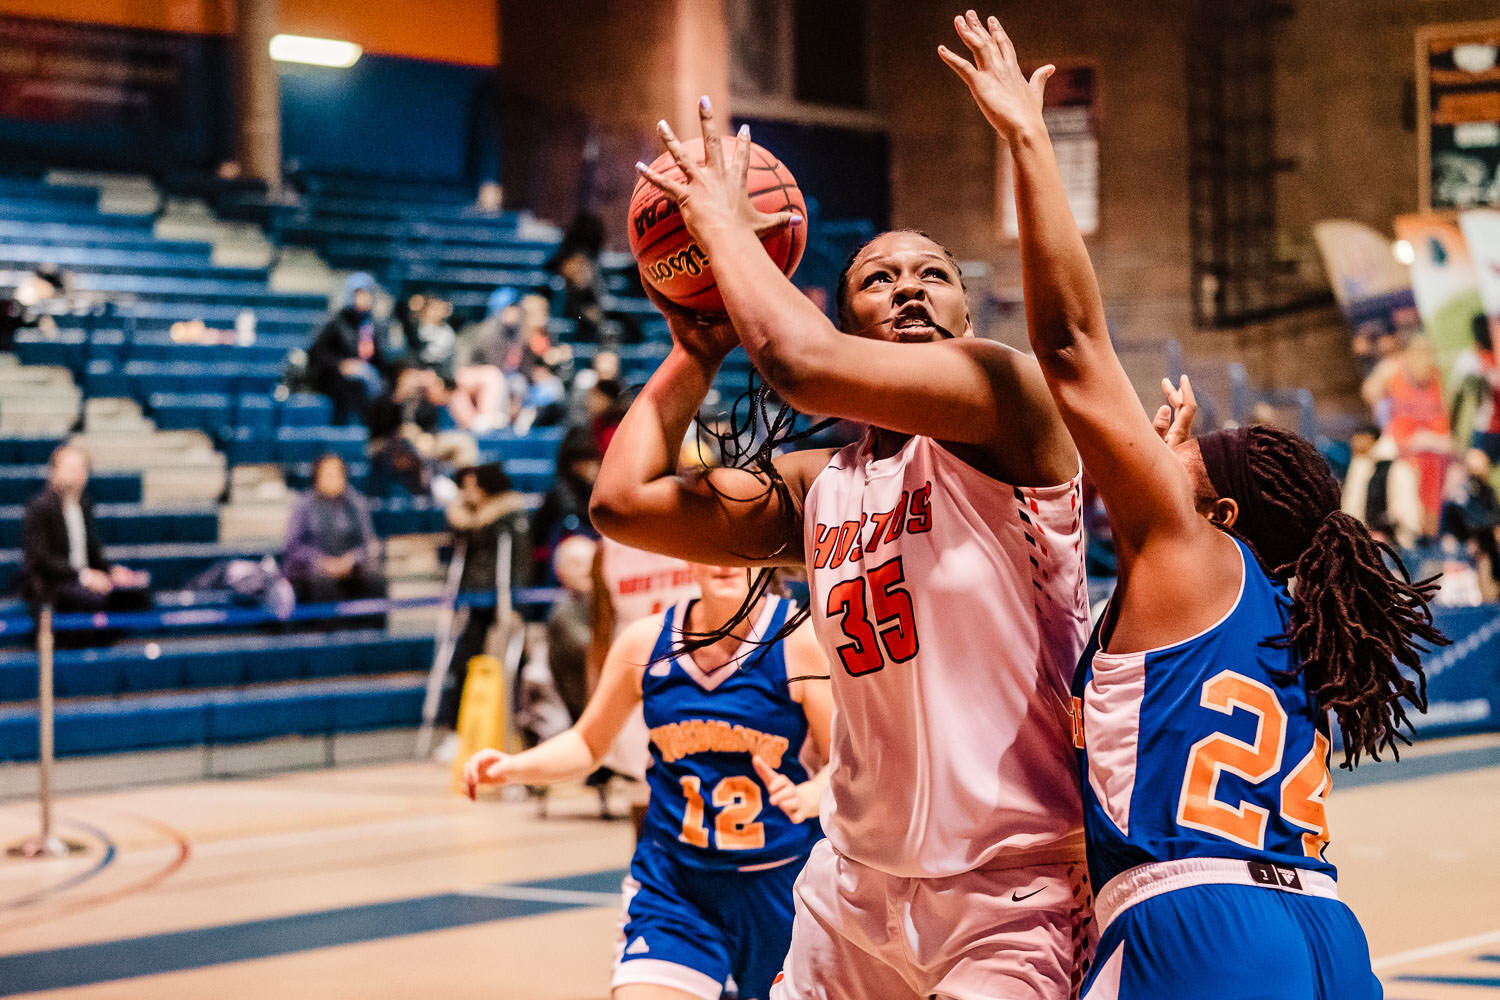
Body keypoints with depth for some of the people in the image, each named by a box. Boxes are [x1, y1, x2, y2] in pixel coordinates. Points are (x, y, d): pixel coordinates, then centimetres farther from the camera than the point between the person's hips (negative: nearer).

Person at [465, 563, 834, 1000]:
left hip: (781, 883, -1)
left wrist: (808, 796, -30)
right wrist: (514, 767, -5)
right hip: (672, 883, 1)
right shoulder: (645, 642, 0)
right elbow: (586, 744, 13)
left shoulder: (801, 639, -10)